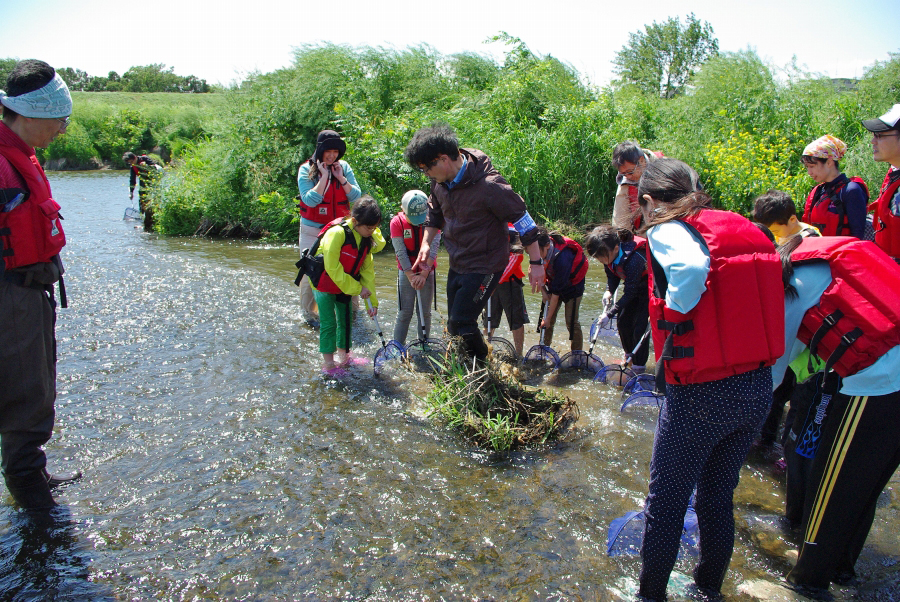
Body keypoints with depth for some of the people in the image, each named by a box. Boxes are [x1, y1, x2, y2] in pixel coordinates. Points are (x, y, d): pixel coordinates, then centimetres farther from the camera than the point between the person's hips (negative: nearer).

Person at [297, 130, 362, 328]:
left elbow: (356, 196, -3)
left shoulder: (344, 167, 2)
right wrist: (324, 177, -19)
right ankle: (308, 314, 18)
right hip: (312, 230, -2)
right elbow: (310, 200, -19)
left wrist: (341, 177, -13)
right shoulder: (306, 169, -7)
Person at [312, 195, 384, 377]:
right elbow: (332, 268, -26)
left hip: (344, 285, 7)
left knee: (346, 320, 13)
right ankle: (328, 364, 6)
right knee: (329, 323, -5)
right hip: (324, 283, -7)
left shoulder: (368, 239, -4)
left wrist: (372, 300, -1)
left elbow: (367, 270, 1)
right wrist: (357, 288, -23)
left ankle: (344, 357, 29)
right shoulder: (337, 233, -27)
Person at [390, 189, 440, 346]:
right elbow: (401, 252, -12)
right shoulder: (397, 222, -10)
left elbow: (432, 249, -14)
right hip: (406, 272, -1)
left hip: (427, 272, 1)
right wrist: (411, 276, -18)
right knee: (404, 313, -4)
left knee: (425, 312, 4)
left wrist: (423, 274, -21)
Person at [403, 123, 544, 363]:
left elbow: (522, 219, -18)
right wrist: (426, 244, 9)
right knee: (454, 325, 13)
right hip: (457, 265, 8)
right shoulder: (441, 181, -4)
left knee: (462, 323, -13)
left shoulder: (488, 185, -27)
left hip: (485, 267, -8)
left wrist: (536, 262, -14)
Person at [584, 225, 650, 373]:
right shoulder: (609, 255, -17)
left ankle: (639, 367, 1)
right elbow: (612, 276, 1)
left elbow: (630, 293, -31)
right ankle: (629, 356, 29)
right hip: (635, 288, 8)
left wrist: (610, 314, -29)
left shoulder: (633, 259, -39)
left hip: (650, 289, -8)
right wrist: (609, 291, -19)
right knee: (623, 321, 9)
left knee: (639, 326, -12)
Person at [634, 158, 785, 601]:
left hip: (701, 394, -6)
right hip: (758, 387, 7)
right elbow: (765, 297, 6)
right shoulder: (745, 229, 7)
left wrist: (674, 318, -17)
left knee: (666, 501, 13)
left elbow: (691, 267, -34)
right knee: (719, 498, 23)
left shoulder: (667, 230, -12)